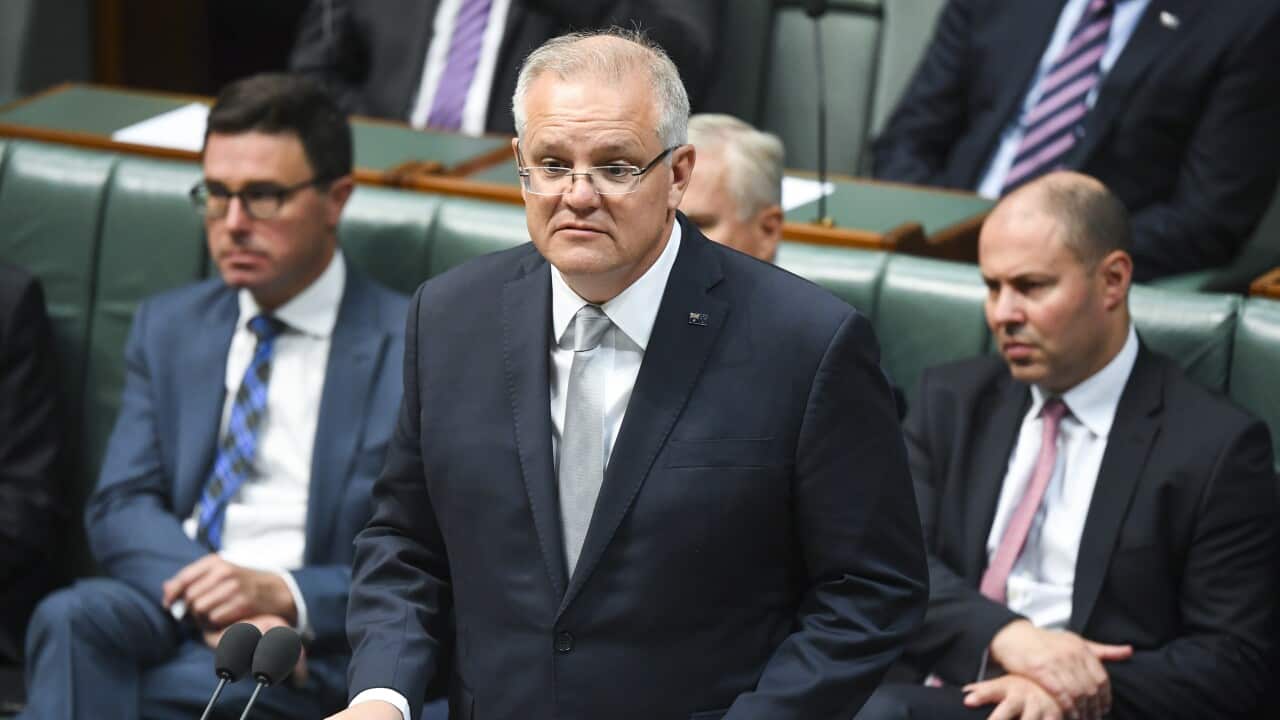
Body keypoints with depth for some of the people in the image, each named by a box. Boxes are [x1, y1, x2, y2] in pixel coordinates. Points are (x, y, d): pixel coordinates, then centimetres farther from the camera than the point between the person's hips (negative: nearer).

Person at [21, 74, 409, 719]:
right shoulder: (167, 326, 17)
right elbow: (120, 506, 6)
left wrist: (283, 594, -19)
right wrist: (213, 602, -15)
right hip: (168, 604, 4)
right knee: (70, 618, -32)